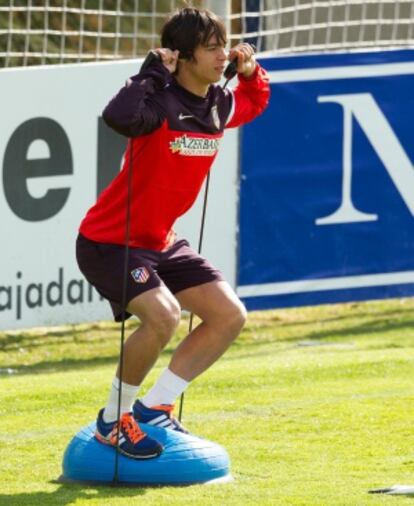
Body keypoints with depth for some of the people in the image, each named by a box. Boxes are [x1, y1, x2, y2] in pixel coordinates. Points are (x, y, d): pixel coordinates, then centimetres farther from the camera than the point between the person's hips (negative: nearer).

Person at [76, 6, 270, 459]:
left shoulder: (219, 106, 1)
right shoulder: (159, 104, -23)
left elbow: (254, 104, 27)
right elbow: (119, 116, -48)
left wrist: (251, 72, 6)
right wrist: (153, 73, -35)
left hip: (160, 243, 9)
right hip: (109, 241, -9)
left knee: (230, 316, 2)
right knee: (163, 314, -28)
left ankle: (153, 408, 11)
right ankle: (113, 419, -7)